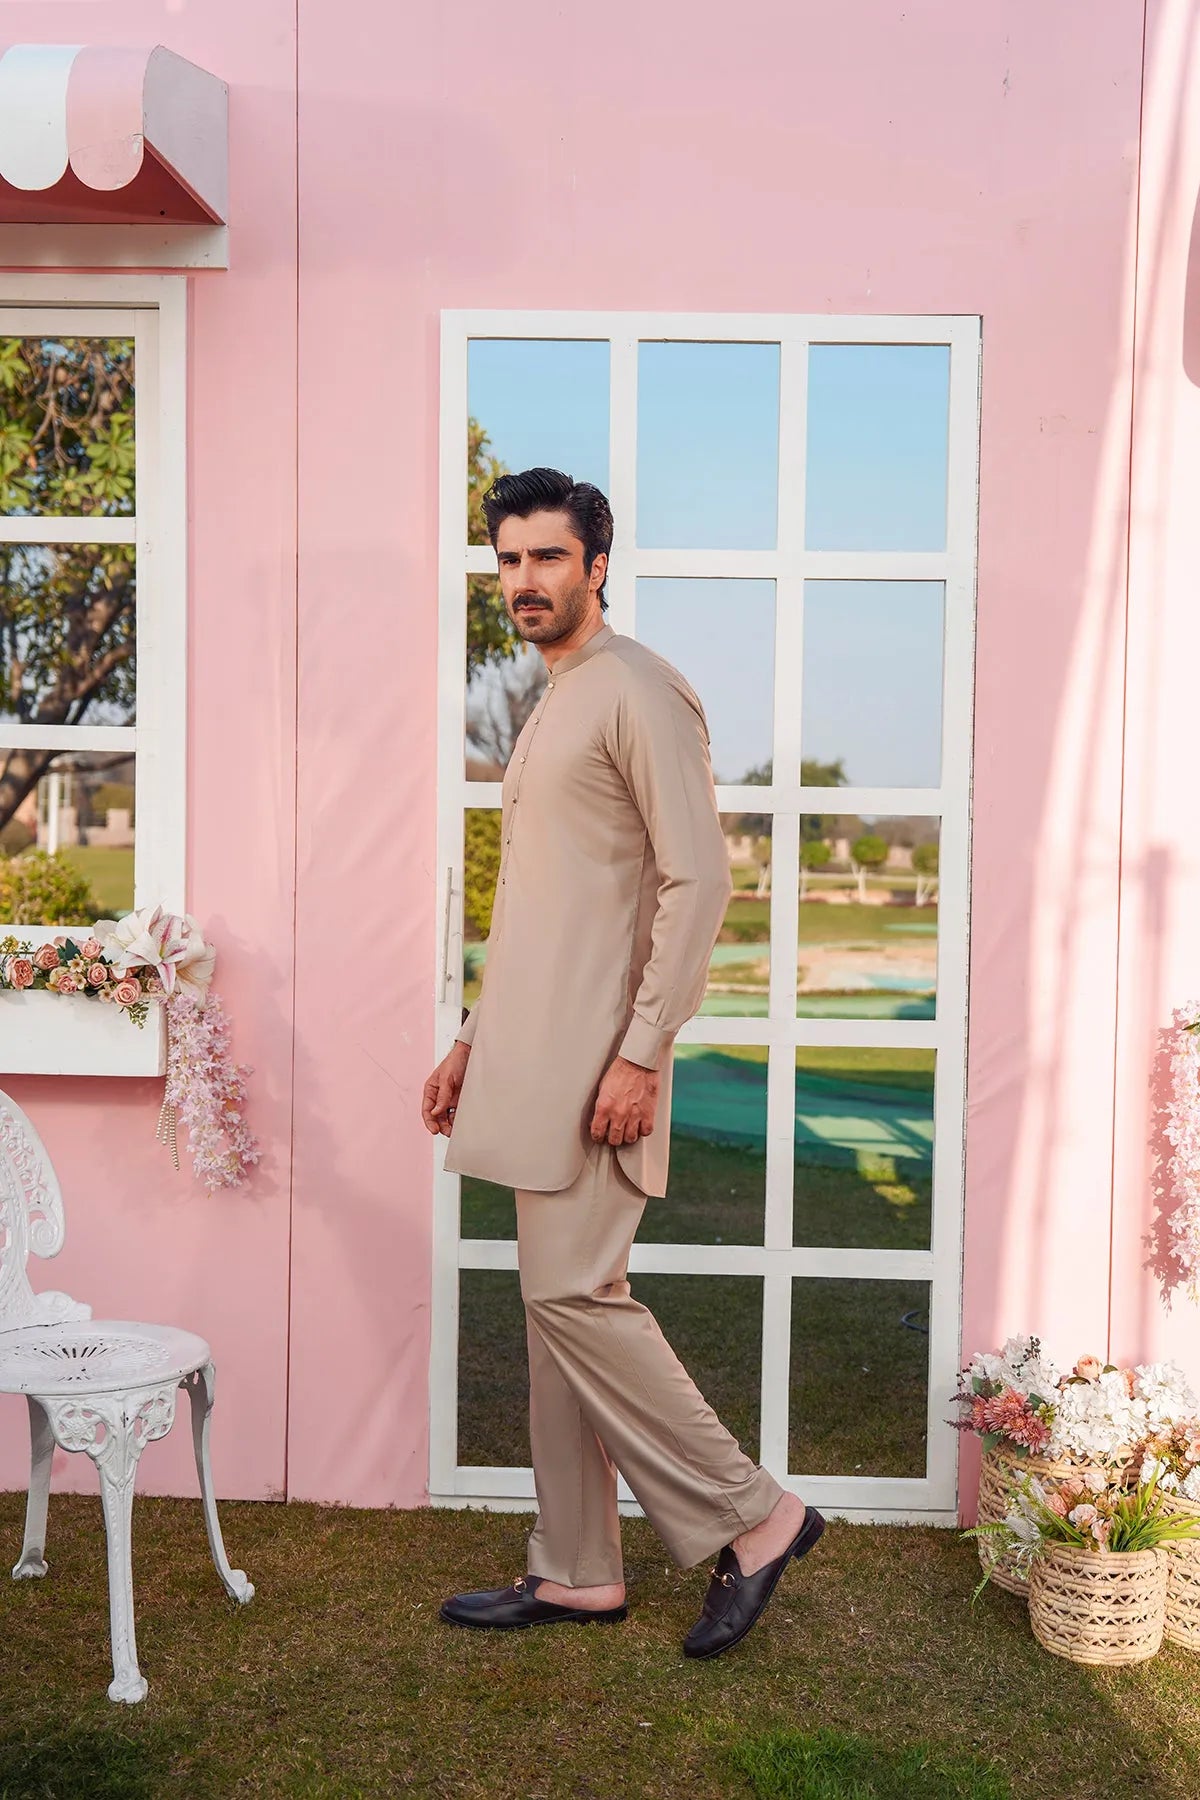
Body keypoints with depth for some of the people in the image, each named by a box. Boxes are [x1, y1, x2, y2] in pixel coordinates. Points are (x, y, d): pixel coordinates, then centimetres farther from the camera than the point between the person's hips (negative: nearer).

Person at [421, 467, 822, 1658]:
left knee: (572, 1294, -10)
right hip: (538, 1057, 9)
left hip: (596, 1059, -9)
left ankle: (752, 1517, 4)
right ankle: (576, 1571, 19)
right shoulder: (552, 704, 20)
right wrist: (475, 1040, 21)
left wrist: (641, 1053, -21)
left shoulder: (638, 692, -9)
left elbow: (697, 879, -17)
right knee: (558, 1304, 10)